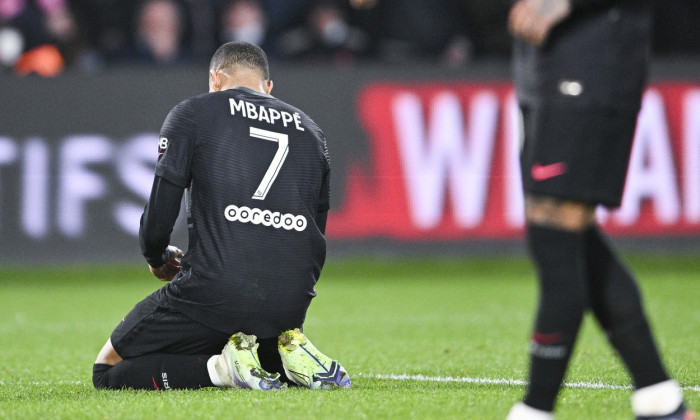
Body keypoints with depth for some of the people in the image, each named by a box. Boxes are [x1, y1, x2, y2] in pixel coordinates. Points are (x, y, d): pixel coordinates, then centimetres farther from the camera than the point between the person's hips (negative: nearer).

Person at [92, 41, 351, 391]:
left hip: (213, 293, -5)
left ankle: (221, 367, -12)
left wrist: (157, 258, 23)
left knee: (107, 371, 10)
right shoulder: (310, 130, 20)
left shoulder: (191, 114, 7)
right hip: (291, 304, 5)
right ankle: (289, 355, 1)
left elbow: (158, 220, 2)